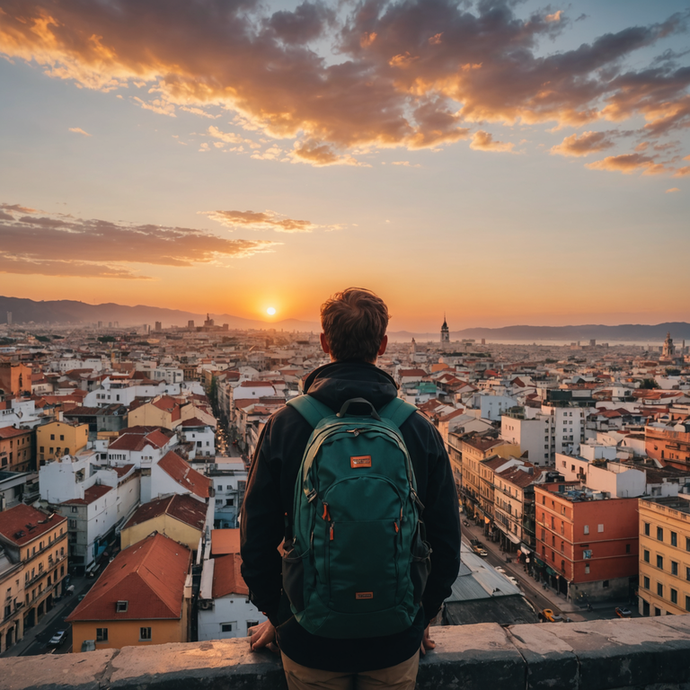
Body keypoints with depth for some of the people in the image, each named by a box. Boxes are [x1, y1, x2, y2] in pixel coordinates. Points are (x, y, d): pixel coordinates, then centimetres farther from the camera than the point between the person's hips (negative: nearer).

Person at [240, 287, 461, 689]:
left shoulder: (284, 426, -15)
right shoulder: (421, 430, -12)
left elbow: (257, 539, -8)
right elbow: (447, 542, -5)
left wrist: (276, 615, 8)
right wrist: (423, 617, 10)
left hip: (310, 640, 0)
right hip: (397, 641, 1)